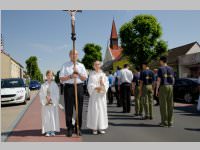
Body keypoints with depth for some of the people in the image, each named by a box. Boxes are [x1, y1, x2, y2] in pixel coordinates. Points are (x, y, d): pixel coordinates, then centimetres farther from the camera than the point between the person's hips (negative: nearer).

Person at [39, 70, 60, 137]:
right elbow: (41, 94, 0)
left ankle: (53, 131, 10)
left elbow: (56, 94, -3)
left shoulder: (55, 85, 1)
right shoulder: (43, 85, 5)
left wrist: (51, 98, -14)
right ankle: (47, 131, 10)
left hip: (53, 103, -1)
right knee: (46, 117, 2)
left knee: (53, 116, 2)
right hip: (45, 103, 1)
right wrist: (46, 97, -15)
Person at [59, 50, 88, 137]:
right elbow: (61, 78, 0)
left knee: (79, 109, 5)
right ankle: (69, 129, 11)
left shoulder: (81, 66, 14)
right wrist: (70, 76, -14)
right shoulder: (65, 65, 7)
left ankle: (78, 128, 17)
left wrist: (78, 73, -7)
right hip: (68, 87, -2)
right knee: (68, 109, 0)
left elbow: (85, 78, 8)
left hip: (79, 87, 2)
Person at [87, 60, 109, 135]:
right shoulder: (91, 74, 4)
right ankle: (94, 128, 4)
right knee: (94, 110, -3)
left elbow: (106, 84, 3)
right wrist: (96, 88, -17)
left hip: (102, 95, 2)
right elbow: (90, 85, -2)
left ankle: (101, 127, 10)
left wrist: (103, 85, -18)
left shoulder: (103, 74, 9)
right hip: (94, 95, -2)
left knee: (102, 110, 2)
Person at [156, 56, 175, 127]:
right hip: (170, 87, 6)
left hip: (162, 87, -5)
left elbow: (159, 80, -11)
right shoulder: (171, 69, 11)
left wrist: (156, 89, -7)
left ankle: (164, 122, 0)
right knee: (170, 105, 6)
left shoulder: (160, 69, -7)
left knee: (163, 105, -1)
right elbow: (173, 79, 12)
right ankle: (170, 122, 8)